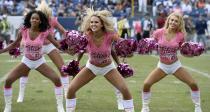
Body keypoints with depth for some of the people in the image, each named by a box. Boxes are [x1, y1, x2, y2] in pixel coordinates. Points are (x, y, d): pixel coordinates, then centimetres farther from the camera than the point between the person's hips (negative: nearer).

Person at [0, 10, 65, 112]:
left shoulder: (45, 32, -16)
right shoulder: (23, 31, -14)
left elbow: (57, 45, -4)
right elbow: (15, 44, 3)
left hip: (40, 62, -1)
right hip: (26, 61, 1)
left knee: (56, 79, -18)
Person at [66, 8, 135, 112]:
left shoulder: (110, 35, -27)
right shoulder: (87, 35, -26)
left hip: (108, 67, -1)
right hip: (91, 67, 1)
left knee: (125, 89, -15)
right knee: (71, 89, -8)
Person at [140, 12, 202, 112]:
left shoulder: (180, 35, -13)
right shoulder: (159, 32, -14)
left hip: (176, 65, 0)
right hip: (162, 66, 0)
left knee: (193, 84, -9)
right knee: (146, 84, -16)